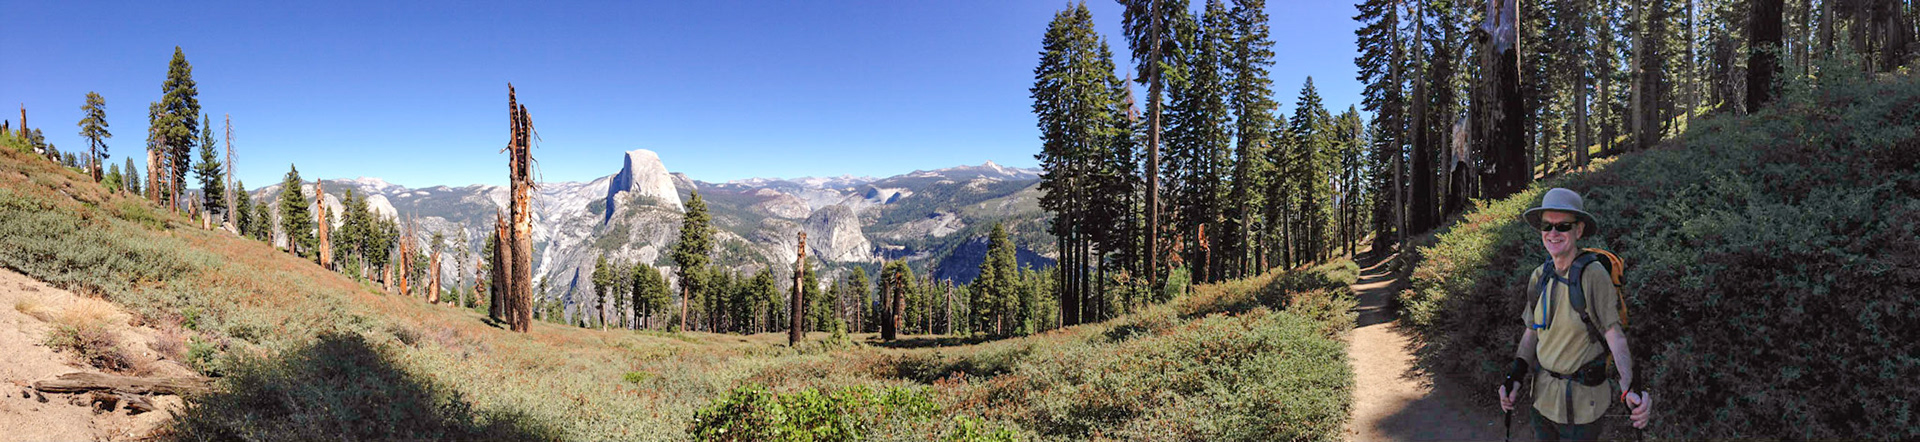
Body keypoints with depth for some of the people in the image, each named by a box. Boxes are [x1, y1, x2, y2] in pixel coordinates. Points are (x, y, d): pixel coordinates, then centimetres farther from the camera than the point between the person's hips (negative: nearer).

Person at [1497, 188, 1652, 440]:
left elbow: (1615, 335, -17)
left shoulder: (1594, 275, -17)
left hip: (1581, 398, -5)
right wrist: (1514, 379, -5)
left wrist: (1630, 390, -31)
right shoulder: (1539, 277, 0)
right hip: (1544, 392, 5)